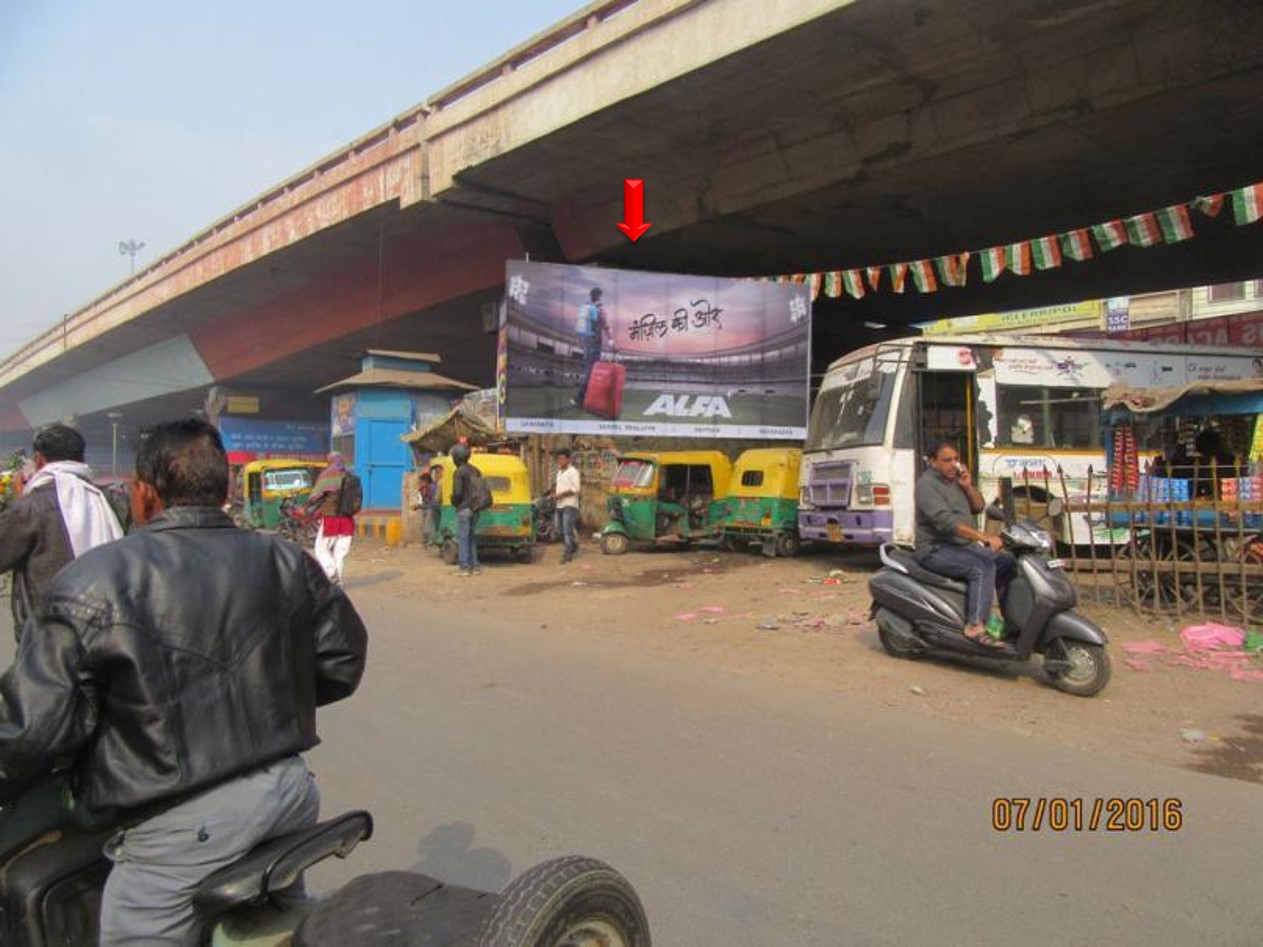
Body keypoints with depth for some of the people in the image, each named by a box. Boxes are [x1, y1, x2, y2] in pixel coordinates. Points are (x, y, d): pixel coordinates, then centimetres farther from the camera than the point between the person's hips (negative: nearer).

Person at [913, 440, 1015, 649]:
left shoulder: (955, 480, 14)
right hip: (936, 550, -9)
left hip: (964, 545, 9)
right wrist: (984, 537, -33)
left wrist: (968, 486, -3)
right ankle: (975, 626, -32)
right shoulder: (927, 484, -15)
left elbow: (978, 507, 16)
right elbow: (946, 522, -27)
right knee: (983, 567, -29)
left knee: (1008, 562, 2)